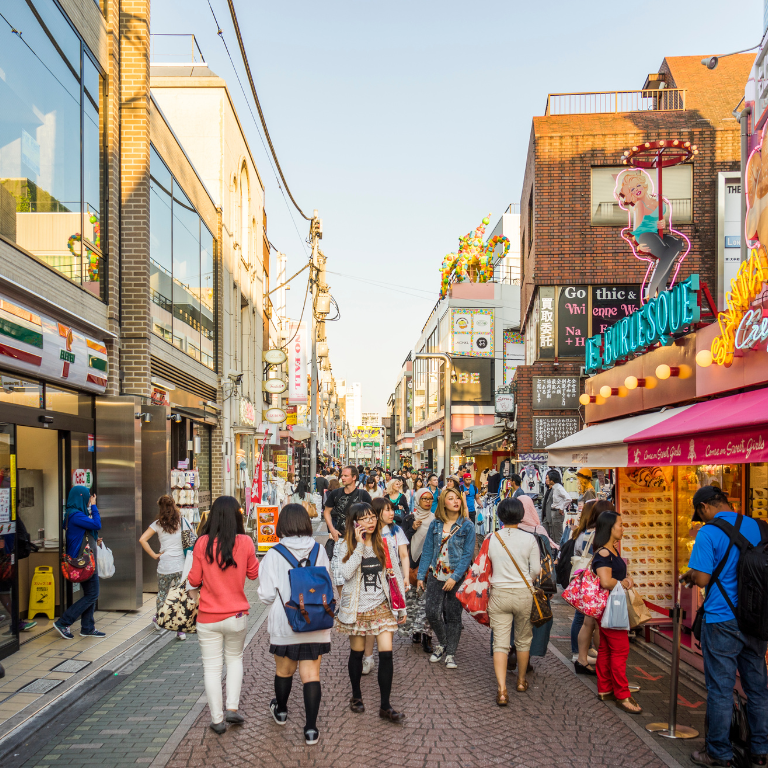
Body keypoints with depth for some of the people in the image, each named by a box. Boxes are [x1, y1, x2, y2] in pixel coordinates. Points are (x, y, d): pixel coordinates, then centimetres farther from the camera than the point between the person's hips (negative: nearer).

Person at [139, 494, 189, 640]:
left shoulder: (158, 524, -1)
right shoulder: (183, 522, 1)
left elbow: (142, 539, -9)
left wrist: (154, 555, -2)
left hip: (164, 567, 0)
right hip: (181, 566, 0)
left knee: (162, 594, 21)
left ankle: (158, 621, 38)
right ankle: (181, 630, 6)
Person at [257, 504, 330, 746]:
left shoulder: (274, 555, -13)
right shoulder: (319, 551, -4)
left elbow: (267, 596, -10)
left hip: (285, 624, -1)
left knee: (284, 669, 19)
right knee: (311, 674, 6)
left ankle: (281, 710, 42)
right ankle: (311, 728, 3)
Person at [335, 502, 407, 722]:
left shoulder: (386, 544, 1)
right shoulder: (346, 546, -4)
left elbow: (396, 574, 6)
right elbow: (346, 573, -20)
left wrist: (401, 605, 5)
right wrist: (359, 545, -20)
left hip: (381, 605, 1)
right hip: (356, 607, -1)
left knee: (386, 653, -6)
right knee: (357, 653, 9)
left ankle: (386, 706, 4)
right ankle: (356, 696, 32)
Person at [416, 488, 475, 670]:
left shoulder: (467, 526, -4)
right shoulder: (435, 524, 5)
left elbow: (467, 554, -7)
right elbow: (427, 551, 8)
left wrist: (455, 577, -15)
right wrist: (421, 576, 4)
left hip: (457, 577, -2)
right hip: (436, 575, 2)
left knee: (453, 615, 4)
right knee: (432, 612, -2)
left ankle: (450, 653, 18)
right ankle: (442, 643, 24)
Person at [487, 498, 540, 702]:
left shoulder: (492, 538, -3)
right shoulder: (529, 539, -7)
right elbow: (536, 570, -3)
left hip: (499, 594, 0)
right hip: (523, 594, 0)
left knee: (500, 643, 2)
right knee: (523, 640, 19)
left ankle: (502, 690, -8)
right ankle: (521, 682, 34)